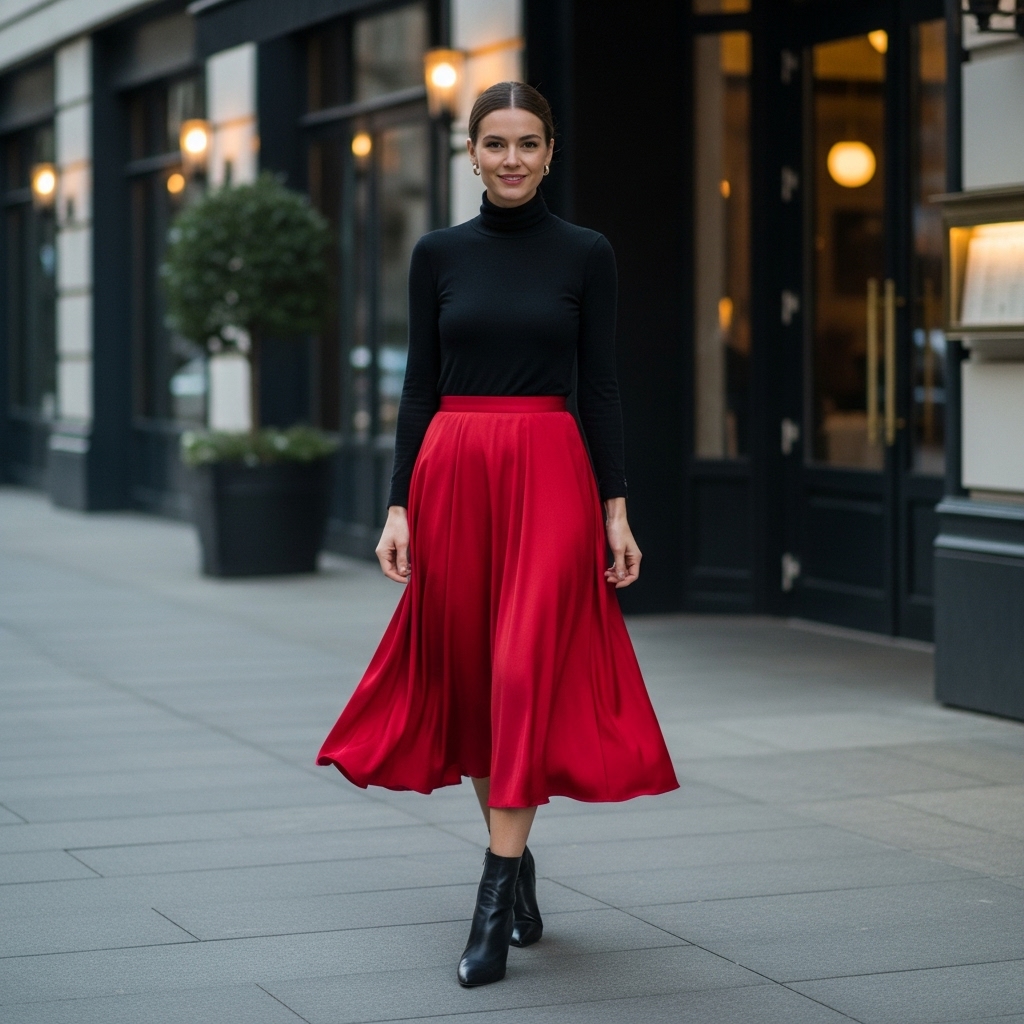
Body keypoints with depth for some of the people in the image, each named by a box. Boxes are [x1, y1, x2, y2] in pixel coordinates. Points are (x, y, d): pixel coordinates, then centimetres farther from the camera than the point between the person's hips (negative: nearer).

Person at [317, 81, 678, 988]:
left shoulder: (586, 254, 2)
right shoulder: (439, 254, 7)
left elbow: (602, 387, 2)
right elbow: (421, 385, 7)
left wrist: (617, 510, -3)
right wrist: (399, 506, 0)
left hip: (551, 476, -3)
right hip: (452, 471, 3)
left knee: (526, 673, -12)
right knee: (469, 673, 8)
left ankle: (496, 898, -10)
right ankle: (518, 863, 25)